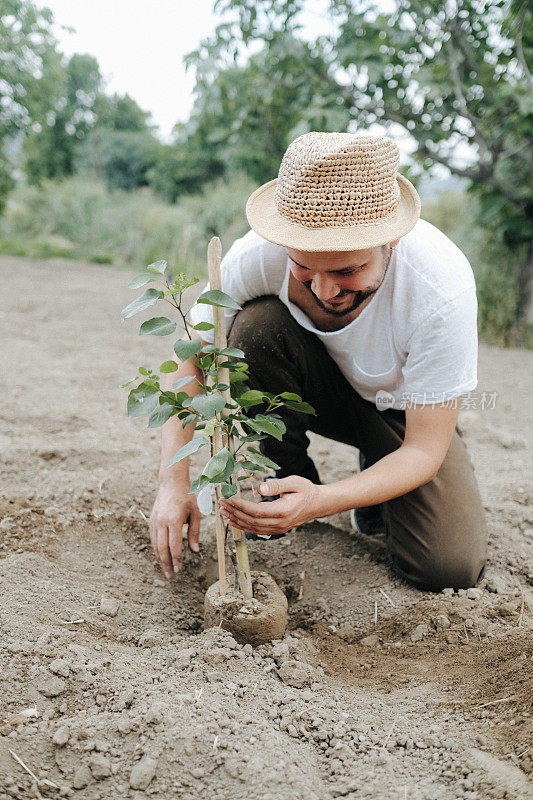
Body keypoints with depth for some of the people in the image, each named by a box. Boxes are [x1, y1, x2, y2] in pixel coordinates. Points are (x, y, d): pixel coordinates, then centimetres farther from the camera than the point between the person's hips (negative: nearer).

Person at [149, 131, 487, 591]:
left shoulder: (443, 291, -36)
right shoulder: (258, 255, -31)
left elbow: (425, 450, -29)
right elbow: (192, 360, -17)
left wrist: (321, 502, -44)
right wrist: (174, 482, -28)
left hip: (402, 407, -1)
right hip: (318, 389, 2)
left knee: (451, 568, -21)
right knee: (256, 325, -31)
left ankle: (377, 481, 12)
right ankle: (287, 480, -8)